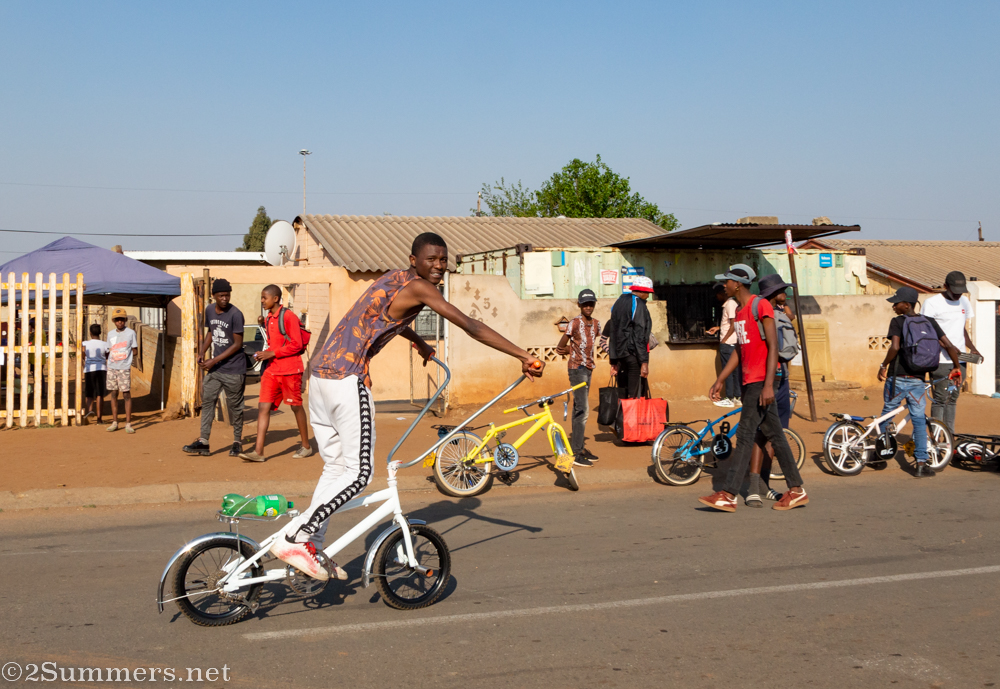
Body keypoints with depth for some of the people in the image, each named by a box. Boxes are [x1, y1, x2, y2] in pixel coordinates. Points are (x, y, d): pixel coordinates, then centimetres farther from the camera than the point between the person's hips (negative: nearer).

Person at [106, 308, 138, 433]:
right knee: (113, 394, 7)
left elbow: (135, 351, 3)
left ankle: (128, 424, 0)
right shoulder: (110, 334, 10)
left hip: (124, 368, -4)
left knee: (126, 394, -4)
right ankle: (114, 422, 13)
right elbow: (109, 351, 19)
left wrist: (123, 355, -2)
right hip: (111, 368, 4)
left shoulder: (131, 333, 0)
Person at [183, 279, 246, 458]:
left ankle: (237, 441, 16)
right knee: (207, 400, 0)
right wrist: (202, 352, 4)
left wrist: (214, 361, -17)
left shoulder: (235, 314, -16)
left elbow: (237, 344, -15)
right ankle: (203, 442, 1)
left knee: (234, 405, 2)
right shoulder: (209, 311, 4)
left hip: (233, 370, -6)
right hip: (214, 369, 6)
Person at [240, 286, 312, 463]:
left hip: (290, 370, -7)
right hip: (272, 370, 7)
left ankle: (305, 446, 21)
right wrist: (264, 355, 5)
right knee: (263, 407, -3)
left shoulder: (288, 317, -12)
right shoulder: (267, 319, 13)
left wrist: (272, 353, -18)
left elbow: (296, 345, -16)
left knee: (296, 407, 5)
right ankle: (258, 451, -7)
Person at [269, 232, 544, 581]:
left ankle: (312, 547, 18)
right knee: (358, 474, -6)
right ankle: (292, 538, -8)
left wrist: (419, 343, 58)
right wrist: (523, 356, -13)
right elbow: (471, 327, -14)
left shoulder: (393, 278, 19)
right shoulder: (418, 287, -8)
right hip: (348, 379, -10)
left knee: (335, 467, 16)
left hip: (321, 375, 10)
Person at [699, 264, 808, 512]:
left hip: (761, 380, -9)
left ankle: (728, 495, -9)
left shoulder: (761, 305, -12)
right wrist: (720, 380, 19)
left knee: (745, 434, -10)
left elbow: (773, 346, -17)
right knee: (773, 435, 10)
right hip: (749, 380, 9)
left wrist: (768, 385, -22)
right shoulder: (739, 311, 16)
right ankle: (796, 490, 16)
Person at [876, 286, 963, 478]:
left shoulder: (897, 322, -8)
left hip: (897, 378, -3)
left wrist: (883, 365, -10)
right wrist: (956, 367, 14)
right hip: (918, 380, 3)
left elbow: (895, 347, -23)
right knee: (919, 420, 7)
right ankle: (921, 464, 0)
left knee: (887, 413, 17)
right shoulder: (930, 322, 5)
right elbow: (948, 345, 1)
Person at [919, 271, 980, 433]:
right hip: (941, 360, -6)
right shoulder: (932, 303, -8)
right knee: (940, 398, -7)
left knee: (953, 399, 10)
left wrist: (973, 348, 8)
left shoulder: (964, 302, 14)